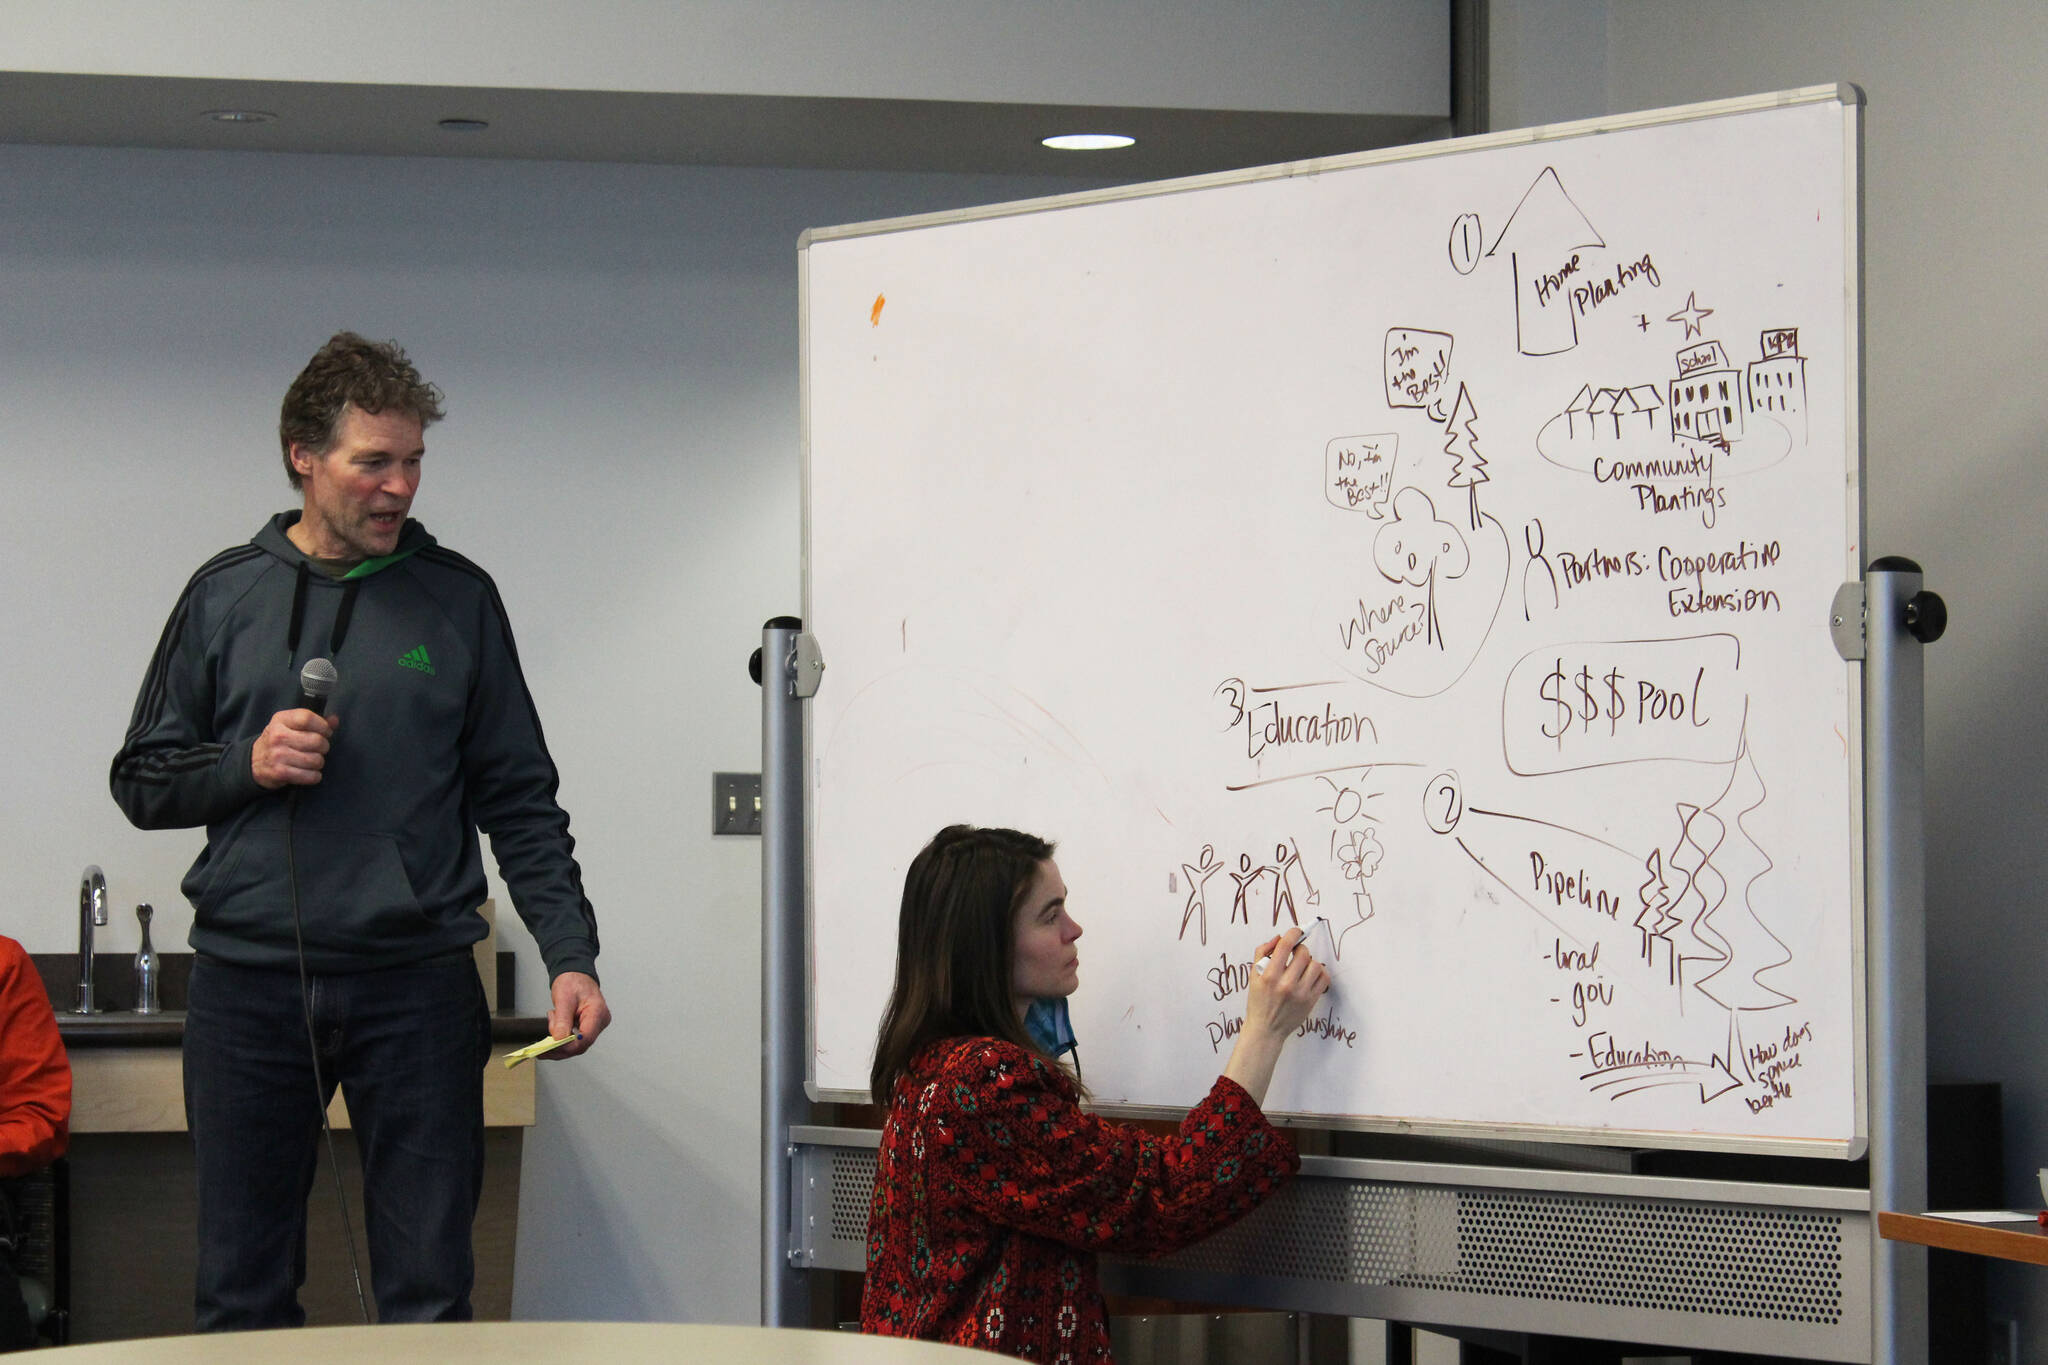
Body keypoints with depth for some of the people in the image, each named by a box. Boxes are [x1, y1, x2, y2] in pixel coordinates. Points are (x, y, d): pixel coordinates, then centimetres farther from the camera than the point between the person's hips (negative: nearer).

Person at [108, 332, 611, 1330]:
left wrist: (570, 955, -5)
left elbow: (519, 800, 6)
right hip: (249, 978, 1)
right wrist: (247, 766, -8)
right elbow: (141, 781, 12)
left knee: (429, 1293, -1)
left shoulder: (458, 599, 7)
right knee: (242, 1294, 6)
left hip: (418, 984, -1)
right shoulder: (227, 595, 9)